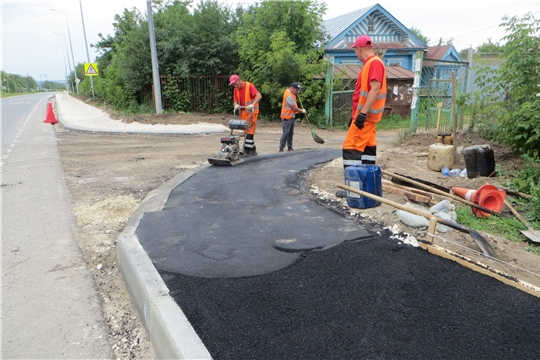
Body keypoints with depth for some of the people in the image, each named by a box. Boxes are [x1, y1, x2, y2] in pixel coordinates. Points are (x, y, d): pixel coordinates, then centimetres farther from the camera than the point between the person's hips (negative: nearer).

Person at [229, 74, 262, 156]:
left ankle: (247, 151, -7)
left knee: (249, 131, -9)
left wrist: (253, 104, -35)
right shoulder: (236, 89, 7)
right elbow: (235, 100, 6)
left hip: (251, 112, -7)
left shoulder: (249, 86, -12)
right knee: (246, 131, 8)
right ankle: (253, 150, 16)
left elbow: (259, 96, -22)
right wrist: (236, 105, -17)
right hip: (243, 112, 7)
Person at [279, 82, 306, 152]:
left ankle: (289, 147, 22)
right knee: (286, 133, -10)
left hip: (291, 117, 10)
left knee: (291, 133, 14)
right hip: (287, 118, -10)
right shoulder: (289, 96, -23)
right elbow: (294, 108, -20)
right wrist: (302, 111, -4)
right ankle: (281, 149, -7)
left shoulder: (289, 91, 8)